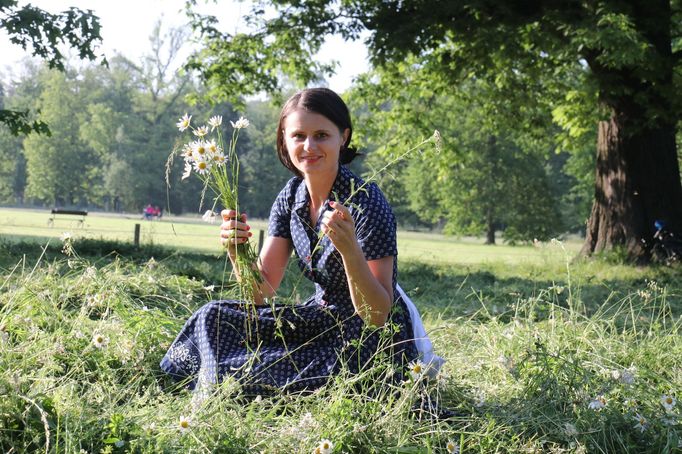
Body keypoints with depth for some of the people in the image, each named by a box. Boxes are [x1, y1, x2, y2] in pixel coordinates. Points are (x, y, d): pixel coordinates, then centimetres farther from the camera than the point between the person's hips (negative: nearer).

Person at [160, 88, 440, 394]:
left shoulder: (365, 204, -21)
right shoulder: (292, 195, 0)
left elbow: (377, 316, -23)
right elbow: (262, 293, 0)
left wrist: (349, 249, -38)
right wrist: (237, 251, -20)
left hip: (373, 342, -7)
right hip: (322, 319, 7)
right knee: (214, 318, -7)